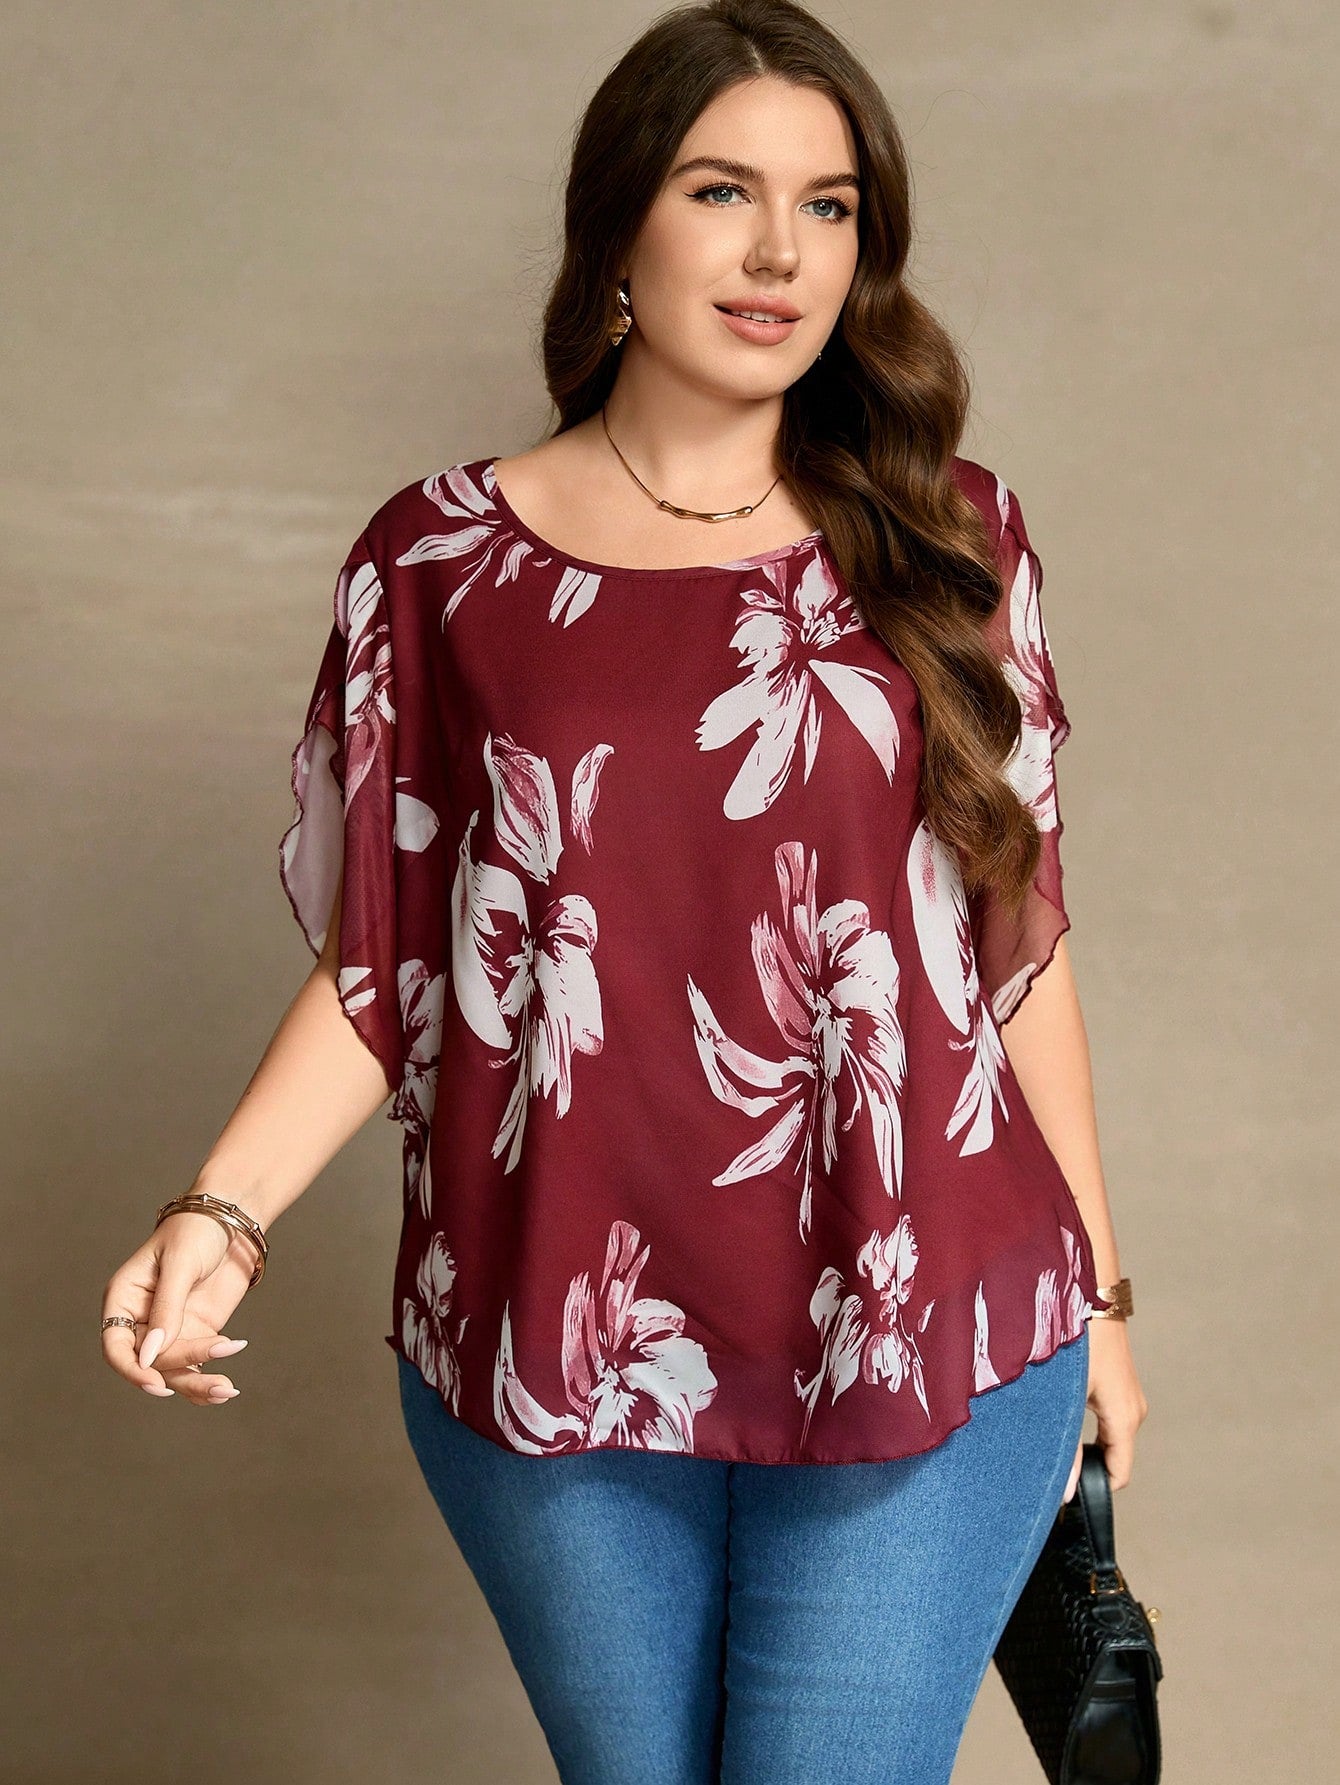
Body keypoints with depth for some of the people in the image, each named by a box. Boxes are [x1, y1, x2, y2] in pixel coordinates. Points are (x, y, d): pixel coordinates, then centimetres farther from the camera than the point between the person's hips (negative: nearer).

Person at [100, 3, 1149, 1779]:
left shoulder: (946, 540, 3)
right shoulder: (439, 562, 1)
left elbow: (1021, 940, 7)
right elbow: (380, 962, 4)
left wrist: (1096, 1292, 9)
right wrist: (221, 1211, -12)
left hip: (925, 1359, 0)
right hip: (552, 1365, 1)